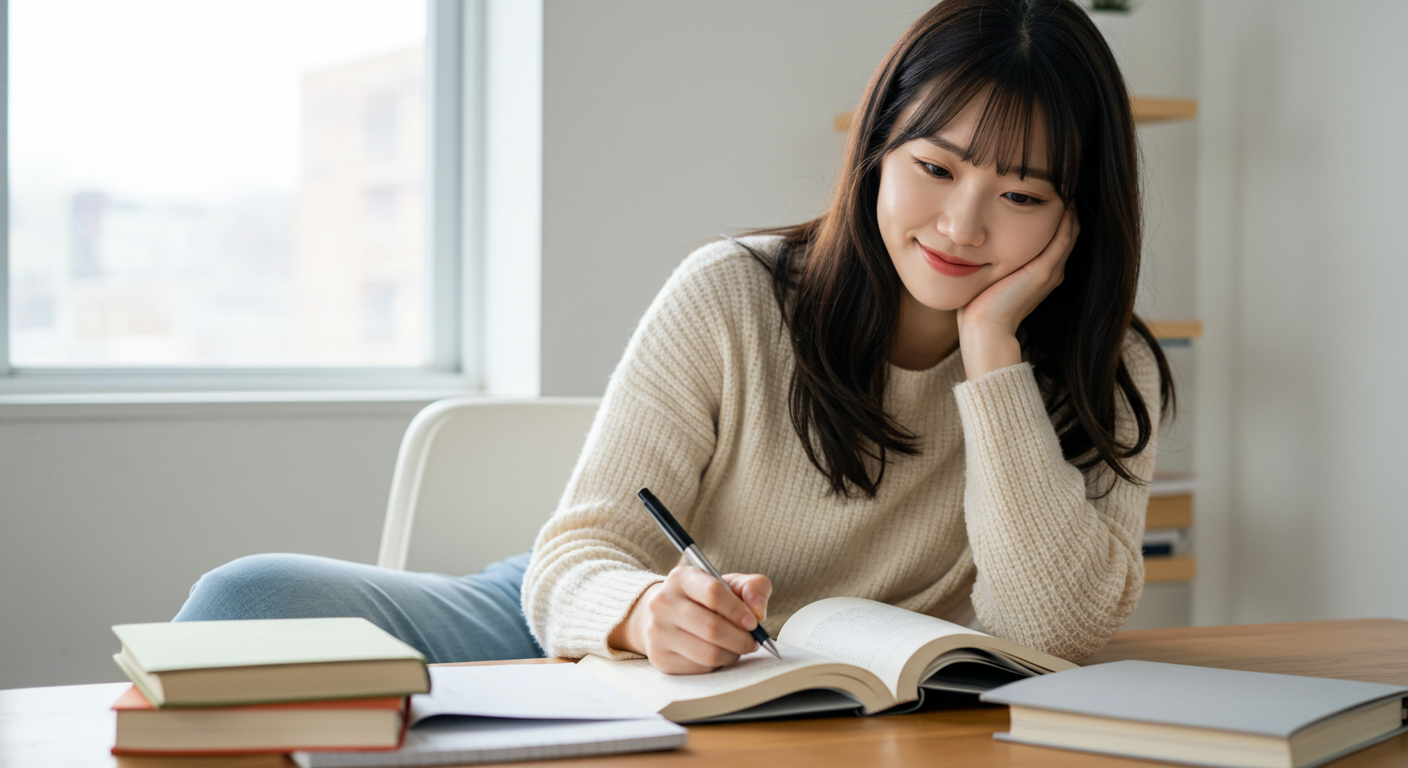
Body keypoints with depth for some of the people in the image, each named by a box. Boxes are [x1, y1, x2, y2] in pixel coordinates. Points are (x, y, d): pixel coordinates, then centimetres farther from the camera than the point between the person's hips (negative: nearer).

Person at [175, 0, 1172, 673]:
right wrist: (642, 609, -36)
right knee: (251, 602, -22)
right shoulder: (731, 297, -9)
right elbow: (580, 553, -11)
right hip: (597, 650, 1)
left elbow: (1056, 630, -21)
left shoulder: (1105, 381, -6)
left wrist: (991, 345, -23)